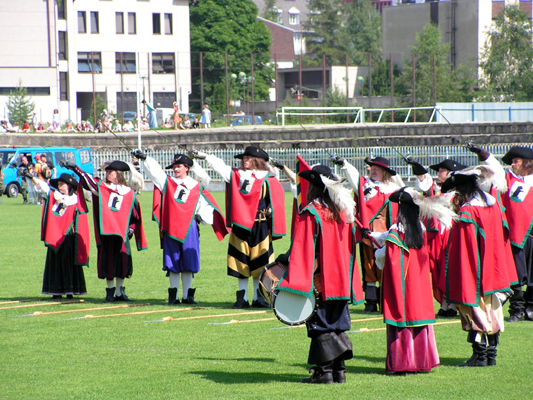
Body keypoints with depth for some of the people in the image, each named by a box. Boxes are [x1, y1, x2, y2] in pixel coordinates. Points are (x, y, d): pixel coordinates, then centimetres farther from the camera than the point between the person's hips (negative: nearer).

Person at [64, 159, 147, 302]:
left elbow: (135, 214, 13)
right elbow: (87, 180, -3)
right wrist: (76, 168, -15)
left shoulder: (129, 193, 8)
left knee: (123, 262, 0)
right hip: (106, 231, -1)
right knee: (108, 262, -1)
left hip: (122, 232, 1)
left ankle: (120, 292, 9)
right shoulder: (101, 187, 8)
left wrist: (131, 228, 2)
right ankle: (110, 292, 6)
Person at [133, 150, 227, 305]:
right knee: (172, 264, 2)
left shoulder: (197, 187, 8)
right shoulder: (167, 182, 10)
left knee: (188, 263, 1)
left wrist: (201, 216, -3)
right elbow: (154, 170, 0)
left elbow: (209, 207, 12)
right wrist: (144, 158, -14)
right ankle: (173, 296, 6)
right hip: (170, 228, 0)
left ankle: (187, 296, 7)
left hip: (189, 228, 0)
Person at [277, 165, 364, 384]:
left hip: (319, 281, -6)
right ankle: (339, 369, 11)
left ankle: (324, 370, -1)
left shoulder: (310, 214, -12)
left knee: (320, 324, 0)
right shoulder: (343, 212, 7)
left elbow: (303, 250, -15)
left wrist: (294, 281, -14)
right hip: (341, 280, 6)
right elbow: (349, 249, 13)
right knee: (337, 325, 11)